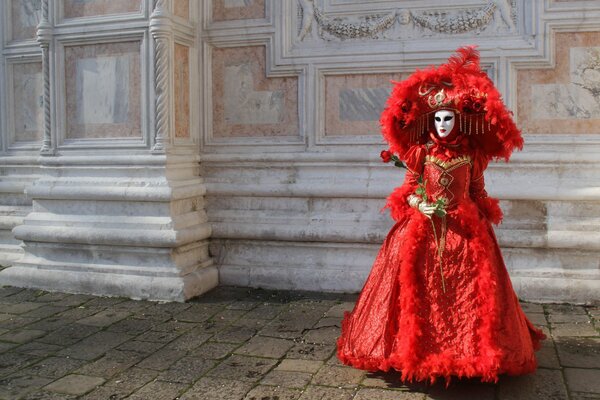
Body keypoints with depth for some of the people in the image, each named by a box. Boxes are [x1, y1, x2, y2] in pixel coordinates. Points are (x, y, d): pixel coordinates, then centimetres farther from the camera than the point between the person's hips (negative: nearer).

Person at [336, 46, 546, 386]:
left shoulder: (470, 154, 5)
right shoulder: (421, 152, 2)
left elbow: (478, 191, 11)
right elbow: (409, 190, 5)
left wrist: (486, 219, 3)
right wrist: (420, 205, -14)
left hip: (465, 227, 1)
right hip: (423, 226, -1)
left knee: (471, 286, 1)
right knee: (420, 285, -1)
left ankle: (476, 347, 17)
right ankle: (414, 347, 12)